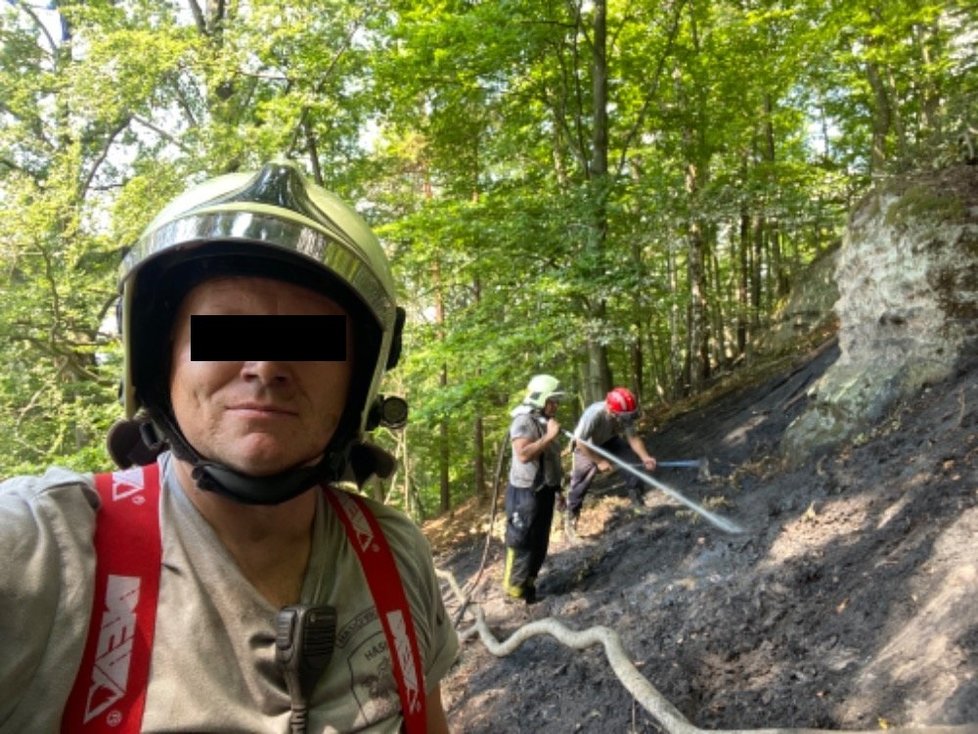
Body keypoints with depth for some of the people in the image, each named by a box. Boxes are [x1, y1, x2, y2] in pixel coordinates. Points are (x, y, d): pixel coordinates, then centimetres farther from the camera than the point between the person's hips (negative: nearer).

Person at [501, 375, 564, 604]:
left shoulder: (545, 420, 11)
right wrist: (549, 436, -26)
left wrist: (556, 486, 20)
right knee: (521, 542, 0)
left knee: (540, 541, 16)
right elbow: (523, 454, -31)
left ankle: (528, 582, 29)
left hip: (545, 490, 9)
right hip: (526, 492, -9)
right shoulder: (523, 421, -17)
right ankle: (515, 588, 12)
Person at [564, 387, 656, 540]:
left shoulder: (625, 415, -27)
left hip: (609, 442, 4)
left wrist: (645, 457, -34)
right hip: (587, 446, -4)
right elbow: (581, 442, -32)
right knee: (580, 482, -6)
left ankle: (639, 502, 8)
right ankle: (571, 517, 10)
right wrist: (599, 461, -28)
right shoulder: (593, 414, -41)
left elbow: (633, 437, -19)